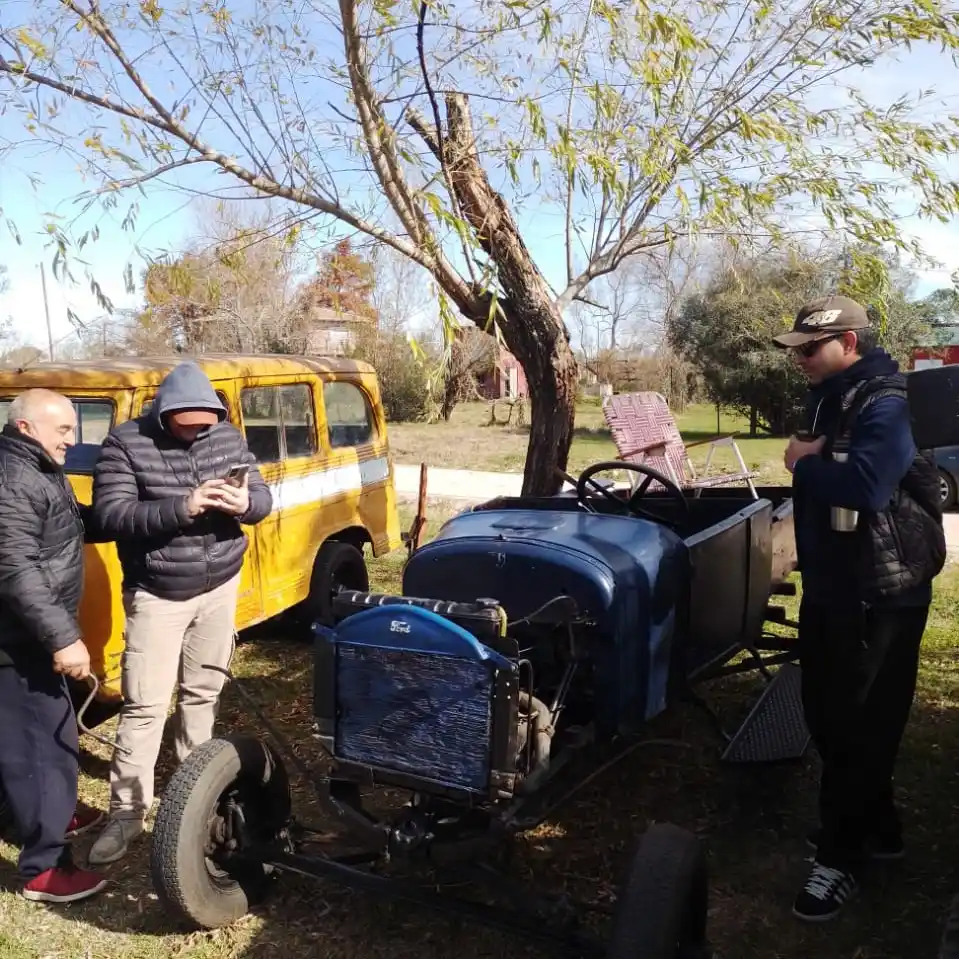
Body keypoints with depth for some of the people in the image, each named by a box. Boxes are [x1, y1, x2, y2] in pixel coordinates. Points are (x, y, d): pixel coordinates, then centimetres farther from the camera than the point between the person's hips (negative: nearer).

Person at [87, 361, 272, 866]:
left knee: (203, 692, 15)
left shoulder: (228, 436, 0)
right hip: (156, 596, -3)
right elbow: (110, 514, -20)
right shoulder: (126, 443, -12)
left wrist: (244, 502, -22)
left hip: (219, 588, 4)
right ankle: (127, 812, 11)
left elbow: (263, 496, 2)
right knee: (144, 706, -1)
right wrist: (181, 508, -32)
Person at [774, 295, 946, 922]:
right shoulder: (829, 399, 11)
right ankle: (876, 828, 37)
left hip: (879, 594, -9)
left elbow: (866, 486, -34)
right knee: (826, 714, 18)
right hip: (830, 583, 10)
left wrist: (804, 463, -18)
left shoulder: (884, 403, -19)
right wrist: (807, 459, -3)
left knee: (858, 726, 3)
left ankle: (842, 857, 19)